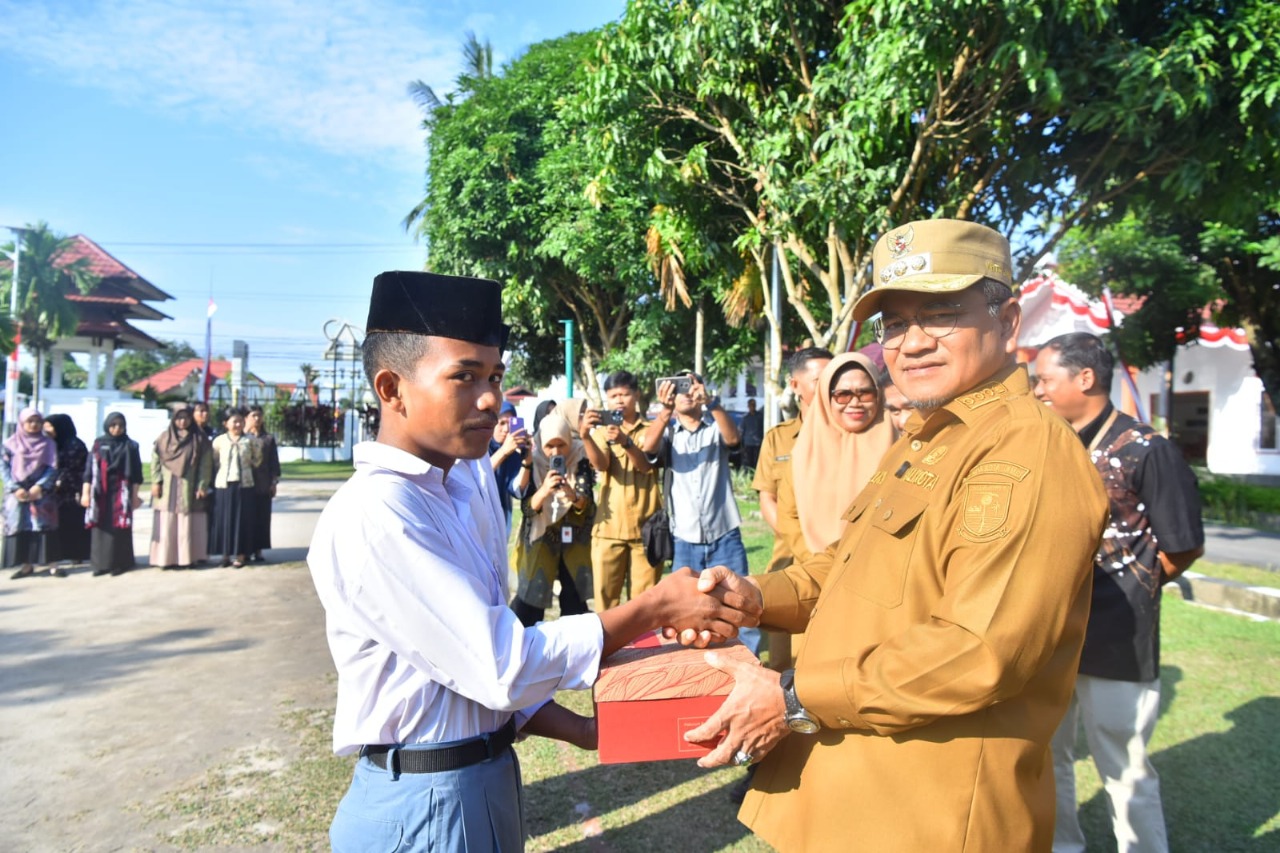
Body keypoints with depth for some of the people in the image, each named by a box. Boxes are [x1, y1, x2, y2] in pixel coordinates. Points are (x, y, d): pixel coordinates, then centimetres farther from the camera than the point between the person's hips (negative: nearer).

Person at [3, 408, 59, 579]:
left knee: (43, 526, -6)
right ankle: (26, 565, 8)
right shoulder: (12, 443, 4)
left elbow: (52, 468, -1)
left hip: (41, 492, -1)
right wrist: (15, 488, -10)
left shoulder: (48, 444, 4)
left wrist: (39, 486, -14)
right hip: (17, 493, 1)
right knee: (20, 527, 2)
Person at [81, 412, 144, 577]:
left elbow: (136, 473, 3)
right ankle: (101, 563, 7)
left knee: (119, 527, -3)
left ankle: (120, 563, 3)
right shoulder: (98, 444, 10)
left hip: (121, 492, -2)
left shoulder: (130, 446, 4)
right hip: (100, 493, 2)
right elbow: (89, 469, 8)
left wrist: (135, 495, -2)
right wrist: (85, 492, 1)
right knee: (101, 527, 1)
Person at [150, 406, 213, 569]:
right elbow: (156, 461, 5)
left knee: (188, 525, -1)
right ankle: (166, 558, 5)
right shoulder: (164, 438, 8)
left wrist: (202, 486, -8)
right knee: (166, 525, 1)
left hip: (189, 487, -1)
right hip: (167, 488, 1)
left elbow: (206, 465, 0)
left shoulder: (200, 439, 4)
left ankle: (187, 558, 4)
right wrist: (156, 482, -5)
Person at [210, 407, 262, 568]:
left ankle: (240, 555, 7)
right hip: (224, 484, 0)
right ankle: (226, 554, 13)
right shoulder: (219, 441, 0)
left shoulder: (250, 440, -1)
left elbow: (257, 459, 10)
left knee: (242, 519, 1)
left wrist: (248, 466, 5)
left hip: (244, 484, 0)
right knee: (224, 519, 3)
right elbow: (214, 462, 9)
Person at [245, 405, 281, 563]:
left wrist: (274, 482, 3)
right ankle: (245, 550, 7)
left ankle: (258, 549, 9)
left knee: (262, 517, 2)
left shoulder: (268, 438, 8)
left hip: (263, 485, 1)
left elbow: (274, 462, 7)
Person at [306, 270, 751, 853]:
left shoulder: (469, 484, 0)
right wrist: (656, 608, -19)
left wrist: (579, 730, -2)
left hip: (489, 781, 7)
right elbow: (500, 666, -25)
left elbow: (478, 655, 4)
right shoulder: (372, 515, -24)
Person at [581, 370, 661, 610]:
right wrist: (585, 436, -31)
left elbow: (646, 464, -13)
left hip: (646, 527, -1)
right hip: (609, 527, 1)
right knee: (606, 597, 1)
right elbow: (601, 465, -12)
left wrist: (625, 442, -33)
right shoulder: (602, 431, 9)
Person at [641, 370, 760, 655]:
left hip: (725, 537, -1)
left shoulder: (716, 426, 6)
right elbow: (649, 446, -15)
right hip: (684, 541, 1)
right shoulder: (668, 430, 7)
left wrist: (711, 402, -31)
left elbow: (732, 438, -16)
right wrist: (665, 410, -32)